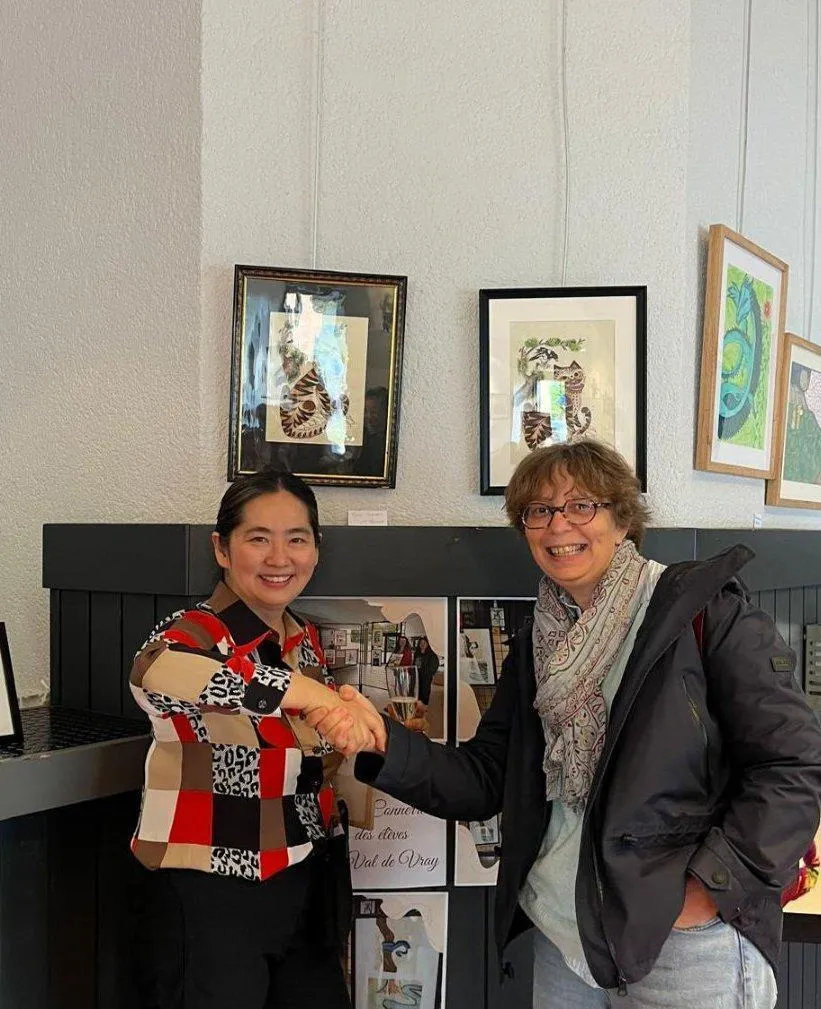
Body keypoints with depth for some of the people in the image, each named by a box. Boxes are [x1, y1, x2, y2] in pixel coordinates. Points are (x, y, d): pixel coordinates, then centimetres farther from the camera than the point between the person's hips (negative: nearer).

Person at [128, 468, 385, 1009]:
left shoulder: (306, 641, 6)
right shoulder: (198, 632, -17)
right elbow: (154, 668, -43)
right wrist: (316, 694, -45)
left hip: (304, 887, 7)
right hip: (212, 901, -7)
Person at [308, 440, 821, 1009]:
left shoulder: (706, 611, -9)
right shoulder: (537, 647, 8)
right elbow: (482, 782, 5)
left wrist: (710, 888, -16)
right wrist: (382, 743, -10)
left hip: (688, 941, -5)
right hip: (561, 933, 5)